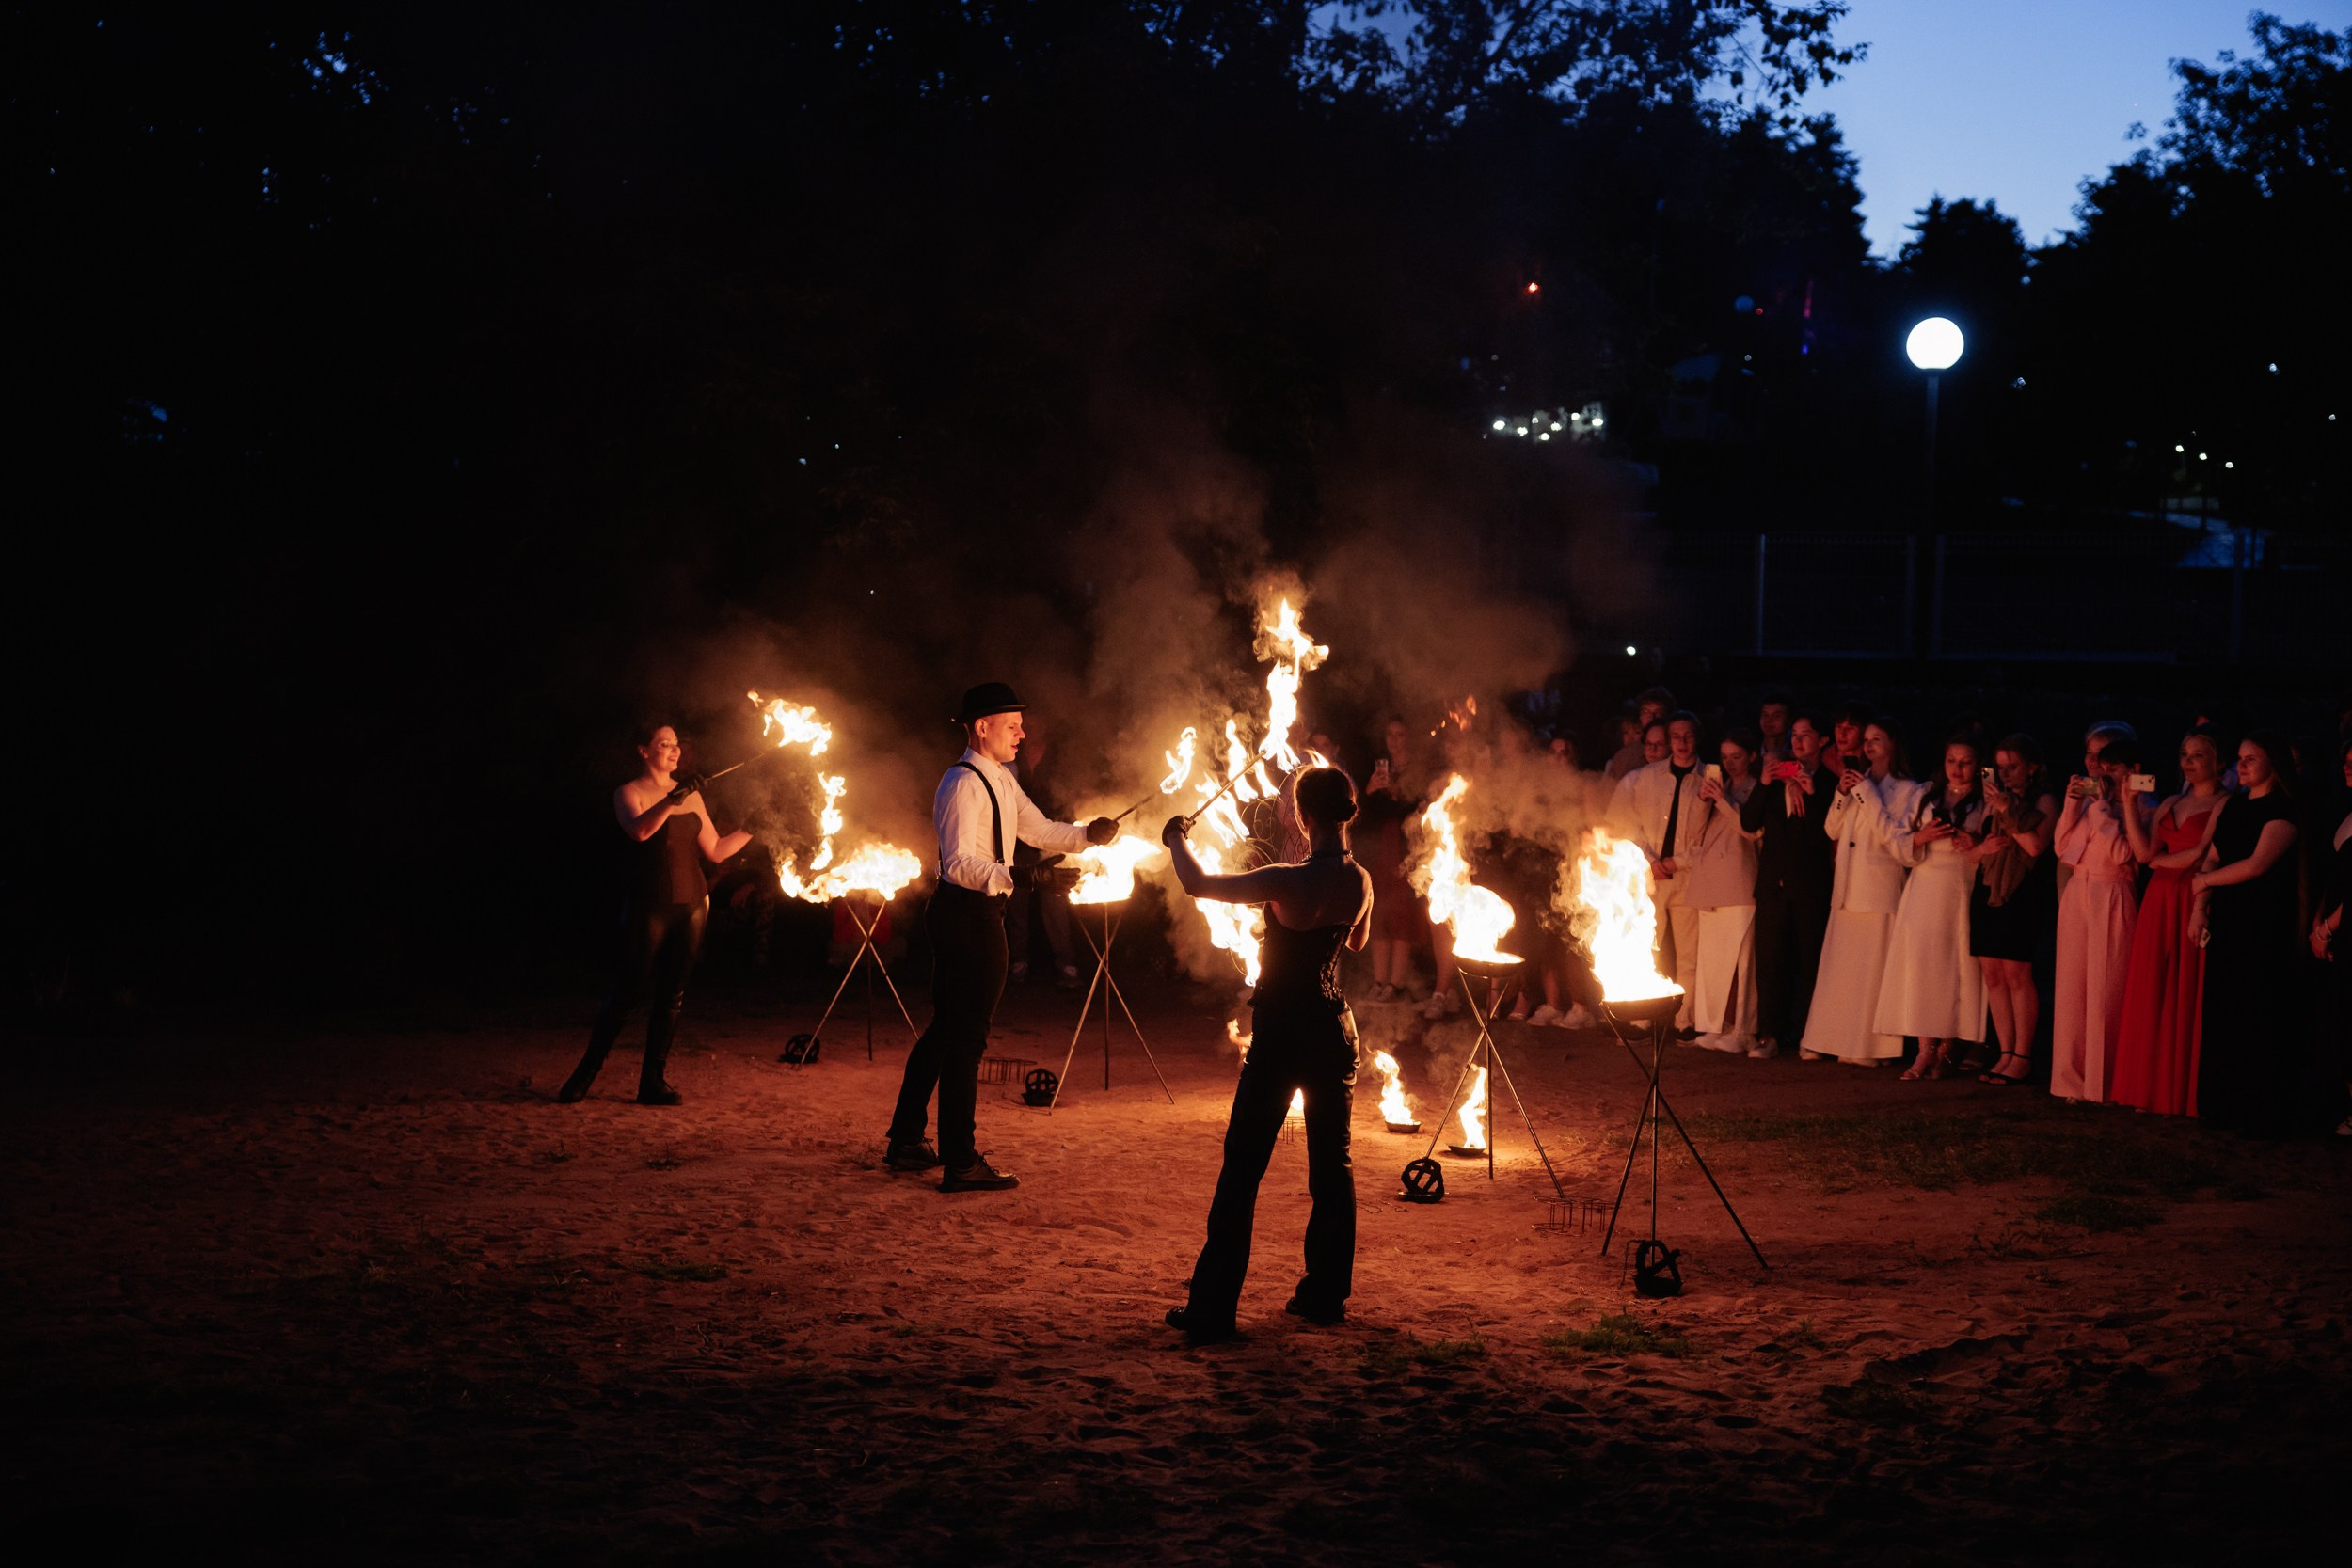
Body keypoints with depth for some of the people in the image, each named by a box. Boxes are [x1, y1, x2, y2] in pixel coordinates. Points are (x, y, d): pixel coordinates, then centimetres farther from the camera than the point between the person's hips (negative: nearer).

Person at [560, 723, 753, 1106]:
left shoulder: (691, 794, 13)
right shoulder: (629, 794, -1)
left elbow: (715, 851, 15)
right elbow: (639, 830, -23)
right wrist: (673, 800, -34)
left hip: (691, 905, 5)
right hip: (649, 906, -5)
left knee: (672, 996, 3)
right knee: (625, 992, -5)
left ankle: (652, 1081, 8)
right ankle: (585, 1074, 6)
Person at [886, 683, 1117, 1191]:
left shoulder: (1000, 779, 14)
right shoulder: (962, 784, -18)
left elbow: (1038, 829, 17)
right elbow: (959, 863, -26)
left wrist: (1087, 834, 1)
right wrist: (1017, 878, -38)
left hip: (971, 914, 11)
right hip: (968, 915, -11)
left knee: (945, 1029, 18)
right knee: (967, 1036, -6)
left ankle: (906, 1142, 28)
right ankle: (960, 1164, -1)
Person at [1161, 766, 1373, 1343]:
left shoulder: (1290, 882, -21)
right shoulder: (1361, 882, -2)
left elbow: (1197, 883, -16)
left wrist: (1176, 840, 2)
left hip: (1281, 1035, -6)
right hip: (1335, 1029, 6)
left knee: (1241, 1170, -1)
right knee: (1331, 1165, 16)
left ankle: (1213, 1308, -1)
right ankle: (1326, 1294, 22)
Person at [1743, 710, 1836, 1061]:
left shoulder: (1828, 784, 1)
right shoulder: (1775, 778, 13)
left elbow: (1828, 833, -10)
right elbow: (1749, 823, 6)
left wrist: (1811, 794, -16)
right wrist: (1763, 786, -5)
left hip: (1811, 884, -3)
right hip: (1774, 881, 4)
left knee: (1811, 960, 1)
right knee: (1769, 959, 0)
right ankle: (1768, 1035, 1)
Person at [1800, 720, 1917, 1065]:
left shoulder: (1908, 791, -1)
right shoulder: (1856, 781, 18)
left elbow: (1893, 836, -12)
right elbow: (1832, 830, 13)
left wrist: (1867, 795, -11)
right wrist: (1843, 794, -2)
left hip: (1881, 891, -6)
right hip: (1847, 889, 6)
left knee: (1873, 968, -5)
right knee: (1838, 968, 5)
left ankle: (1870, 1046, -2)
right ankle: (1830, 1041, 9)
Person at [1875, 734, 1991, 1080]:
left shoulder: (1987, 802, 7)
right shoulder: (1925, 797, 15)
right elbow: (1896, 842, 11)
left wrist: (1976, 844, -13)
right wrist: (1922, 837, -8)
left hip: (1964, 892, -2)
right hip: (1925, 889, 2)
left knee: (1957, 969, -6)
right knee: (1921, 964, -9)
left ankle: (1947, 1048, 3)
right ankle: (1925, 1049, -9)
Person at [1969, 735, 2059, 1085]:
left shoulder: (2043, 801, -1)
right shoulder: (1991, 801, 17)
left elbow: (2036, 845, -16)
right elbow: (1976, 852, 21)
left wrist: (2007, 810, -16)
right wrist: (1983, 848, -1)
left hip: (2023, 896, -6)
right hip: (1988, 894, 7)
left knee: (2017, 974, -8)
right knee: (1993, 975, 4)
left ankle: (2022, 1057, -4)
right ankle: (2006, 1054, 9)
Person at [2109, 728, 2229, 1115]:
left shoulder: (2225, 805, -3)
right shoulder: (2171, 804, 18)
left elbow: (2203, 854, -13)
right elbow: (2143, 852, 6)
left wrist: (2161, 860, 1)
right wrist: (2130, 803, 2)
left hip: (2195, 904, -7)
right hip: (2159, 904, 7)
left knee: (2187, 995, -6)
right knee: (2152, 996, 3)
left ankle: (2185, 1093, -2)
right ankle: (2154, 1088, 7)